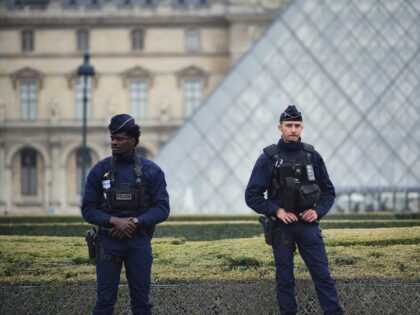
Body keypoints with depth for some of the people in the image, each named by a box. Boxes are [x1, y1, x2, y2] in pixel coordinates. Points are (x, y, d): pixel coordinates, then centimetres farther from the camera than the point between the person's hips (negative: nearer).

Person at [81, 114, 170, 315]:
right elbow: (88, 210, -1)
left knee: (141, 299, 6)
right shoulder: (100, 170, 0)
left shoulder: (151, 171, -1)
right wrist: (115, 221, -17)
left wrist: (134, 222, -17)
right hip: (108, 240, 0)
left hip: (139, 241, 0)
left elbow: (162, 209, -4)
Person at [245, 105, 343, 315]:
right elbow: (252, 195, -5)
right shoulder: (268, 159, -5)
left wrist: (318, 211, -6)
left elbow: (328, 191, 11)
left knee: (322, 274, -2)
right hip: (281, 227, -2)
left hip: (308, 226, 2)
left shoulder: (312, 156, 3)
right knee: (285, 278, 5)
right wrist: (276, 210, -14)